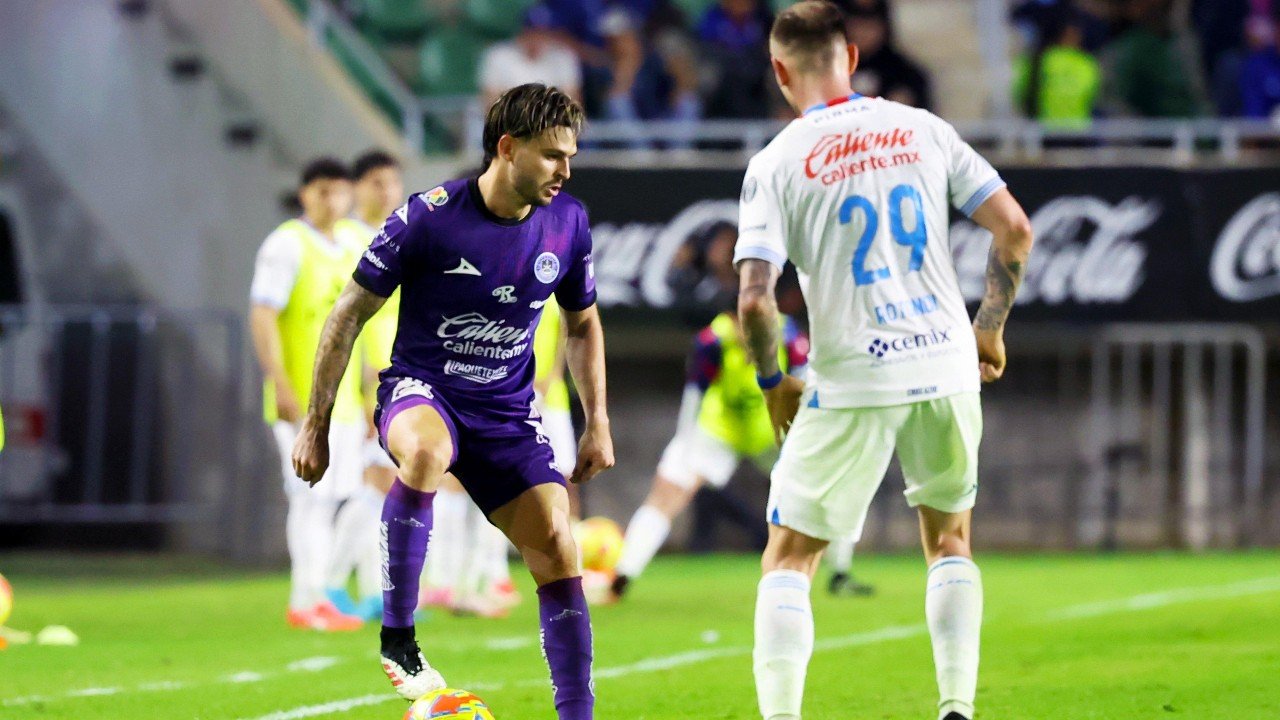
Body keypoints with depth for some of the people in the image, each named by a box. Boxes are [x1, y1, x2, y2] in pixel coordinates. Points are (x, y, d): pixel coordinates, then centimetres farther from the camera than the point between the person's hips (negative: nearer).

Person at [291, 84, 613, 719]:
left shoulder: (568, 224, -2)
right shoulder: (427, 217, -15)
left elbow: (583, 325, 17)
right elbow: (349, 316, -6)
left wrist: (597, 424, 10)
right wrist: (315, 424, -5)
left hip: (508, 411, 4)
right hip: (420, 390, -4)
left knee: (557, 552, -8)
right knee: (425, 451, -39)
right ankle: (397, 637, -29)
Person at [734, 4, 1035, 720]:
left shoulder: (777, 163, -5)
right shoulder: (922, 130, 4)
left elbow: (754, 299, -13)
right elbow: (1015, 229, 1)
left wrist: (773, 383, 4)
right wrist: (990, 327, 14)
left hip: (852, 380, -3)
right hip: (947, 366, 3)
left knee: (791, 557, 8)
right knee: (950, 540, 22)